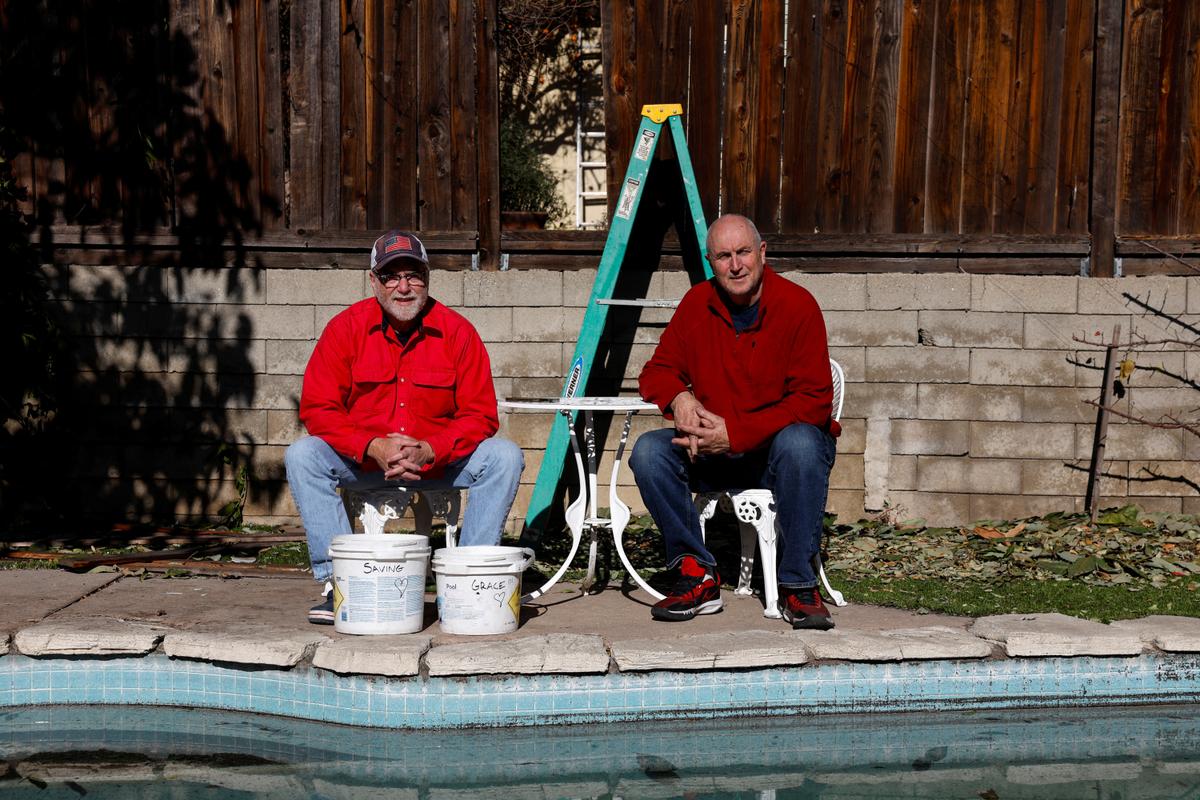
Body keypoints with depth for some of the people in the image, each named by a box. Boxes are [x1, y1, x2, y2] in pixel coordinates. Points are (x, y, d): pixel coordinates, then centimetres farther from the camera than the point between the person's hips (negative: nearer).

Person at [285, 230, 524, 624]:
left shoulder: (456, 331, -7)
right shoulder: (345, 328, -6)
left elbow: (480, 415, -8)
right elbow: (317, 408, -10)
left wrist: (427, 450, -25)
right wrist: (374, 447, -25)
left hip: (439, 461, 0)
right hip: (362, 461, 0)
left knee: (504, 457, -23)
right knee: (302, 455, -24)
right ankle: (336, 580, -23)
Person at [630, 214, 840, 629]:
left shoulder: (797, 304, -12)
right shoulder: (697, 304, 1)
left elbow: (814, 401, -18)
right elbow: (657, 371, 8)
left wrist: (736, 434, -26)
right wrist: (678, 397, -17)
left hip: (780, 445, -4)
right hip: (715, 454, 4)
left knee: (799, 442, -38)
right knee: (648, 451, -22)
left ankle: (798, 586, -26)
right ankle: (698, 576, -15)